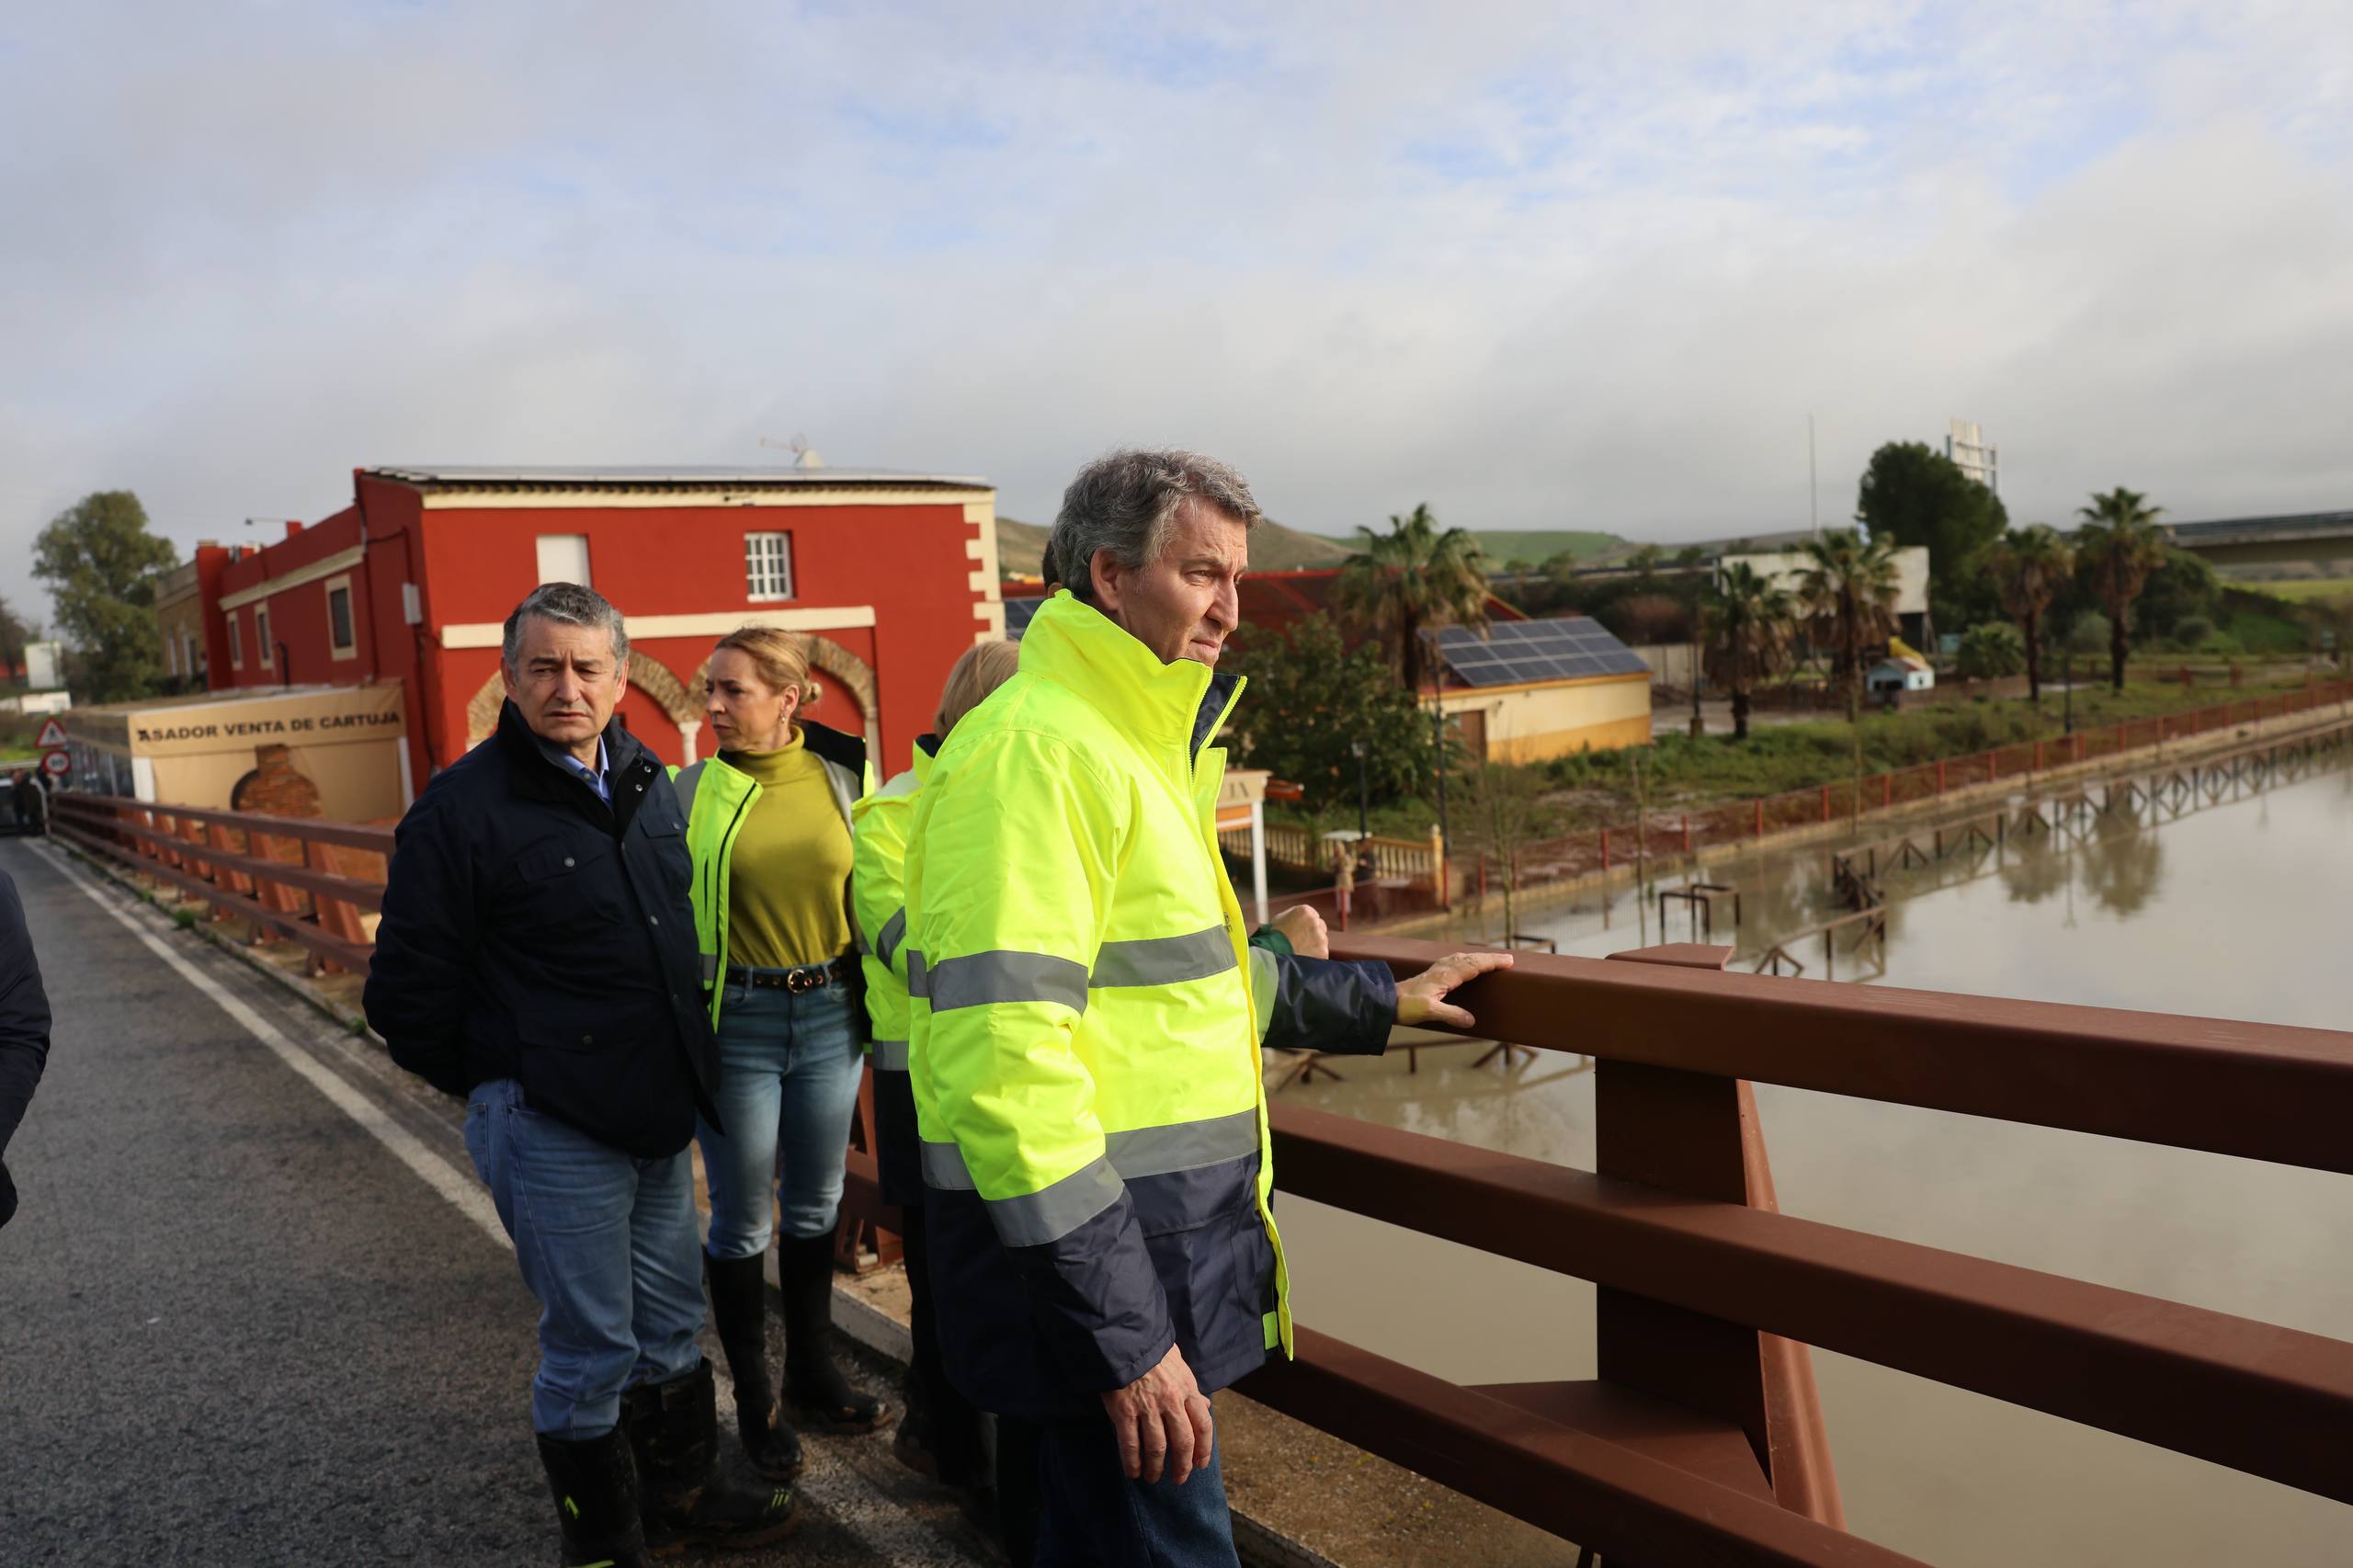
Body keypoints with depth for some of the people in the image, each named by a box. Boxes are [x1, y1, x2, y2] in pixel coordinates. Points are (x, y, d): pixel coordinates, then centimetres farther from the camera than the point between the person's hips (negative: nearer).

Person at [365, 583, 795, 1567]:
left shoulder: (649, 785, 6)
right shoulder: (463, 808, -14)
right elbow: (408, 995, -11)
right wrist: (503, 1085, -1)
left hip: (657, 1114, 7)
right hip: (549, 1127, -6)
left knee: (670, 1325, 20)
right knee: (590, 1353, 6)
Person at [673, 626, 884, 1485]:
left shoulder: (840, 779, 1)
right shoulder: (697, 788, -5)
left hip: (831, 1013, 3)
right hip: (737, 1021, -2)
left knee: (815, 1207, 15)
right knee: (743, 1220, 7)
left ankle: (813, 1375, 33)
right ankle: (754, 1403, 24)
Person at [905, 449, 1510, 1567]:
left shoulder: (1136, 747, 16)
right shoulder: (1035, 748, -18)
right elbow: (1005, 1054, -26)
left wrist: (1373, 1006, 27)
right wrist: (1120, 1334, -24)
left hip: (1159, 1230, 10)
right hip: (1093, 1265, -10)